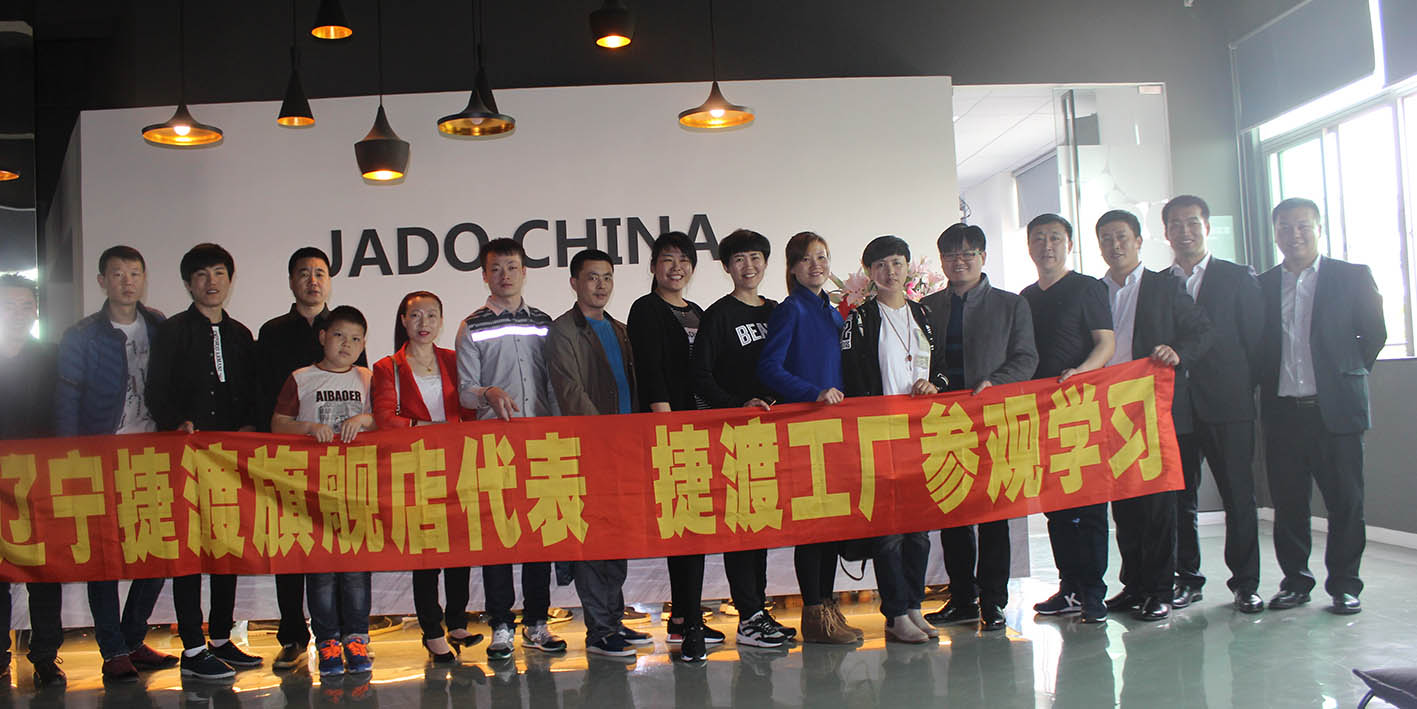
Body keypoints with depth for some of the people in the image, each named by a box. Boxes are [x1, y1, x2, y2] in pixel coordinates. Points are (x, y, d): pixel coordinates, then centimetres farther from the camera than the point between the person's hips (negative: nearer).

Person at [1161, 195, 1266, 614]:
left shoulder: (1238, 278, 4)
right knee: (1178, 496, 6)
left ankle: (1245, 583, 11)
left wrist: (1247, 390, -3)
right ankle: (1187, 579, 18)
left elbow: (1255, 340, 2)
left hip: (1227, 406, -2)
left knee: (1238, 495, 1)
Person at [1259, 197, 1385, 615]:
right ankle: (1295, 580, 18)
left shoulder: (1352, 277, 3)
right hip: (1282, 411, 2)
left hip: (1335, 409, -2)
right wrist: (1267, 385, 5)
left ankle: (1344, 584, 13)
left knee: (1345, 501, 2)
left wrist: (1347, 377, 4)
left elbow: (1374, 333, 5)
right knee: (1287, 502, 6)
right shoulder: (1262, 286, 9)